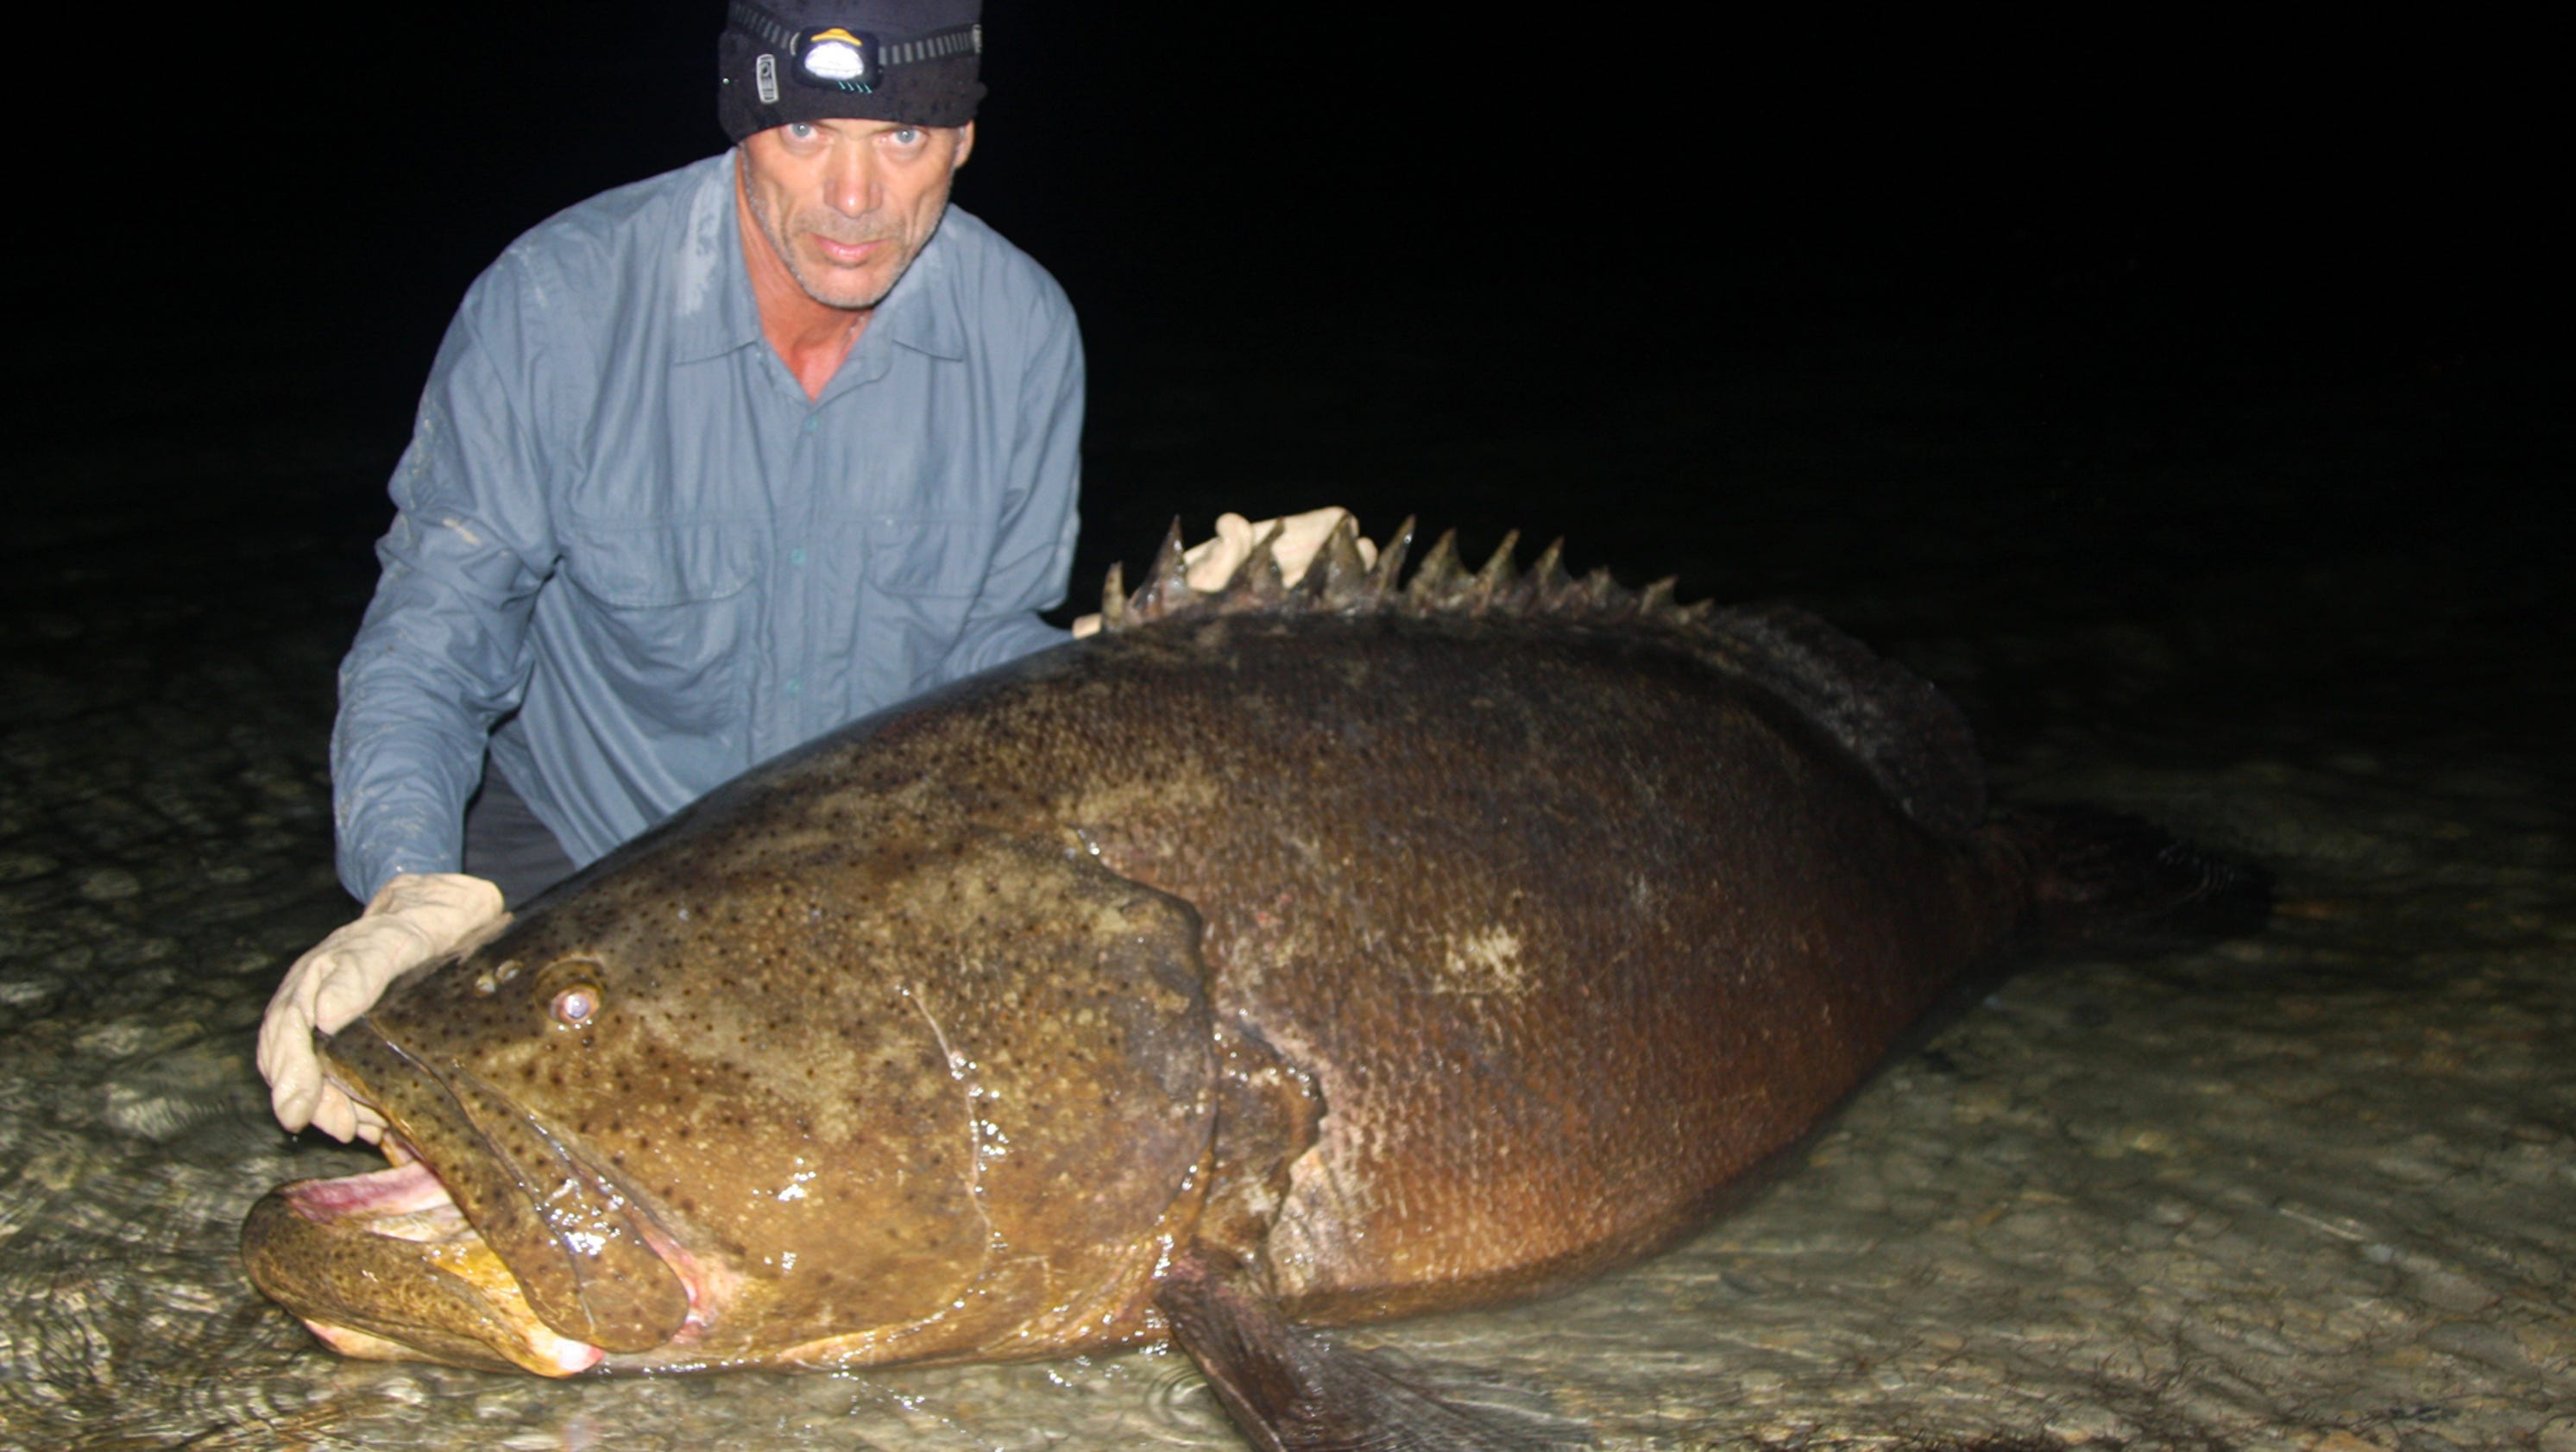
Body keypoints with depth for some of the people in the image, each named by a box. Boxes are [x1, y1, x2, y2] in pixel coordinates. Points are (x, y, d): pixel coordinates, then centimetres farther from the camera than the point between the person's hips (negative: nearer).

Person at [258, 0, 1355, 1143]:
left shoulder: (1023, 331, -13)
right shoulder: (554, 306, -22)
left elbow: (986, 660, -6)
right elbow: (434, 629, -20)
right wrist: (411, 889, -38)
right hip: (570, 847, -2)